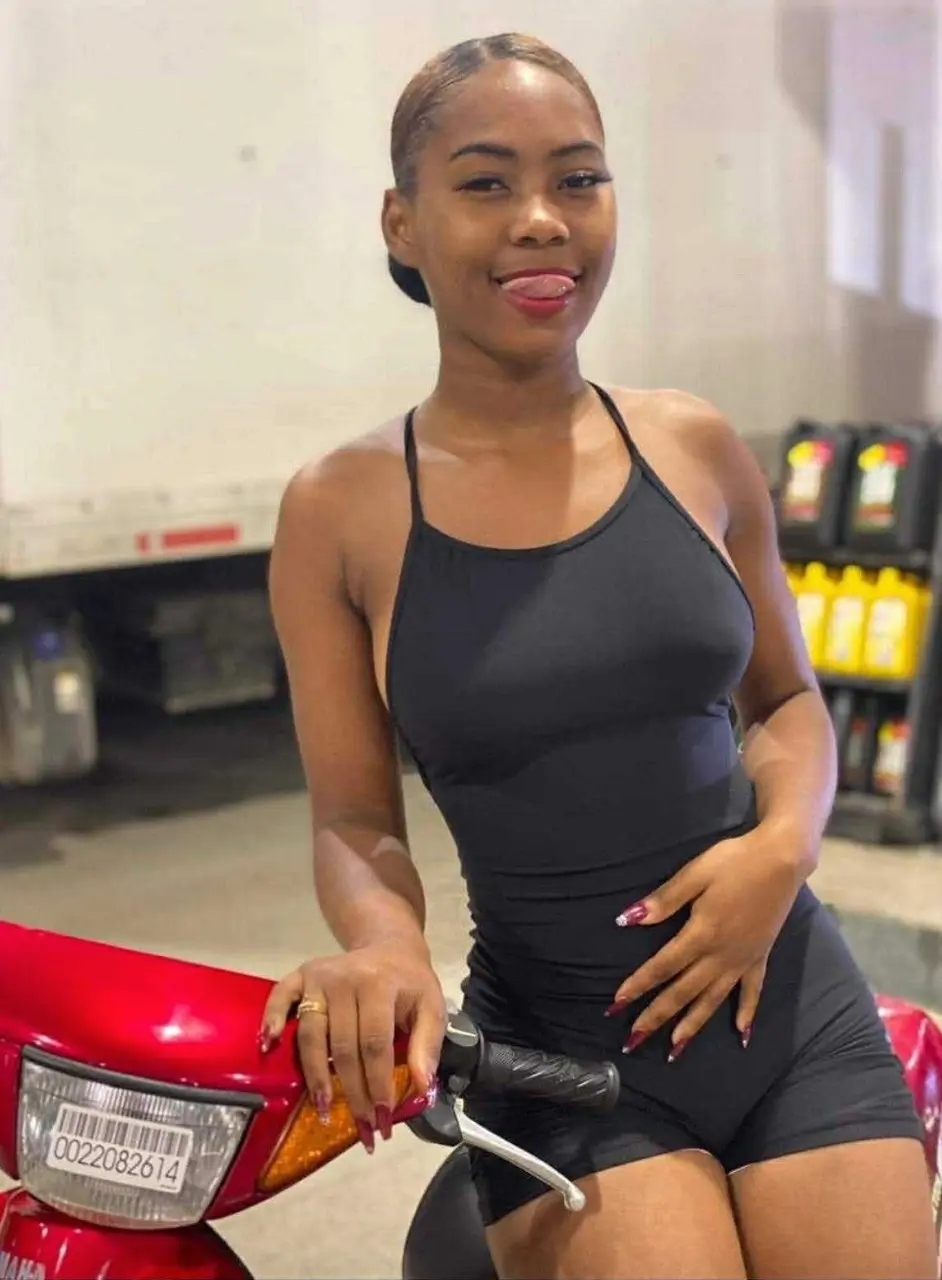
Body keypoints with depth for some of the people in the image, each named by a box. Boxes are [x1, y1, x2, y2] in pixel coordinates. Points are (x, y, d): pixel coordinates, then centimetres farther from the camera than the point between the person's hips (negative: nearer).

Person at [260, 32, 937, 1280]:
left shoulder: (697, 447, 1)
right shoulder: (341, 510, -6)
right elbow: (355, 821, -1)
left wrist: (782, 846, -8)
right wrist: (385, 945, -23)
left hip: (790, 1004, 3)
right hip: (560, 1045, -2)